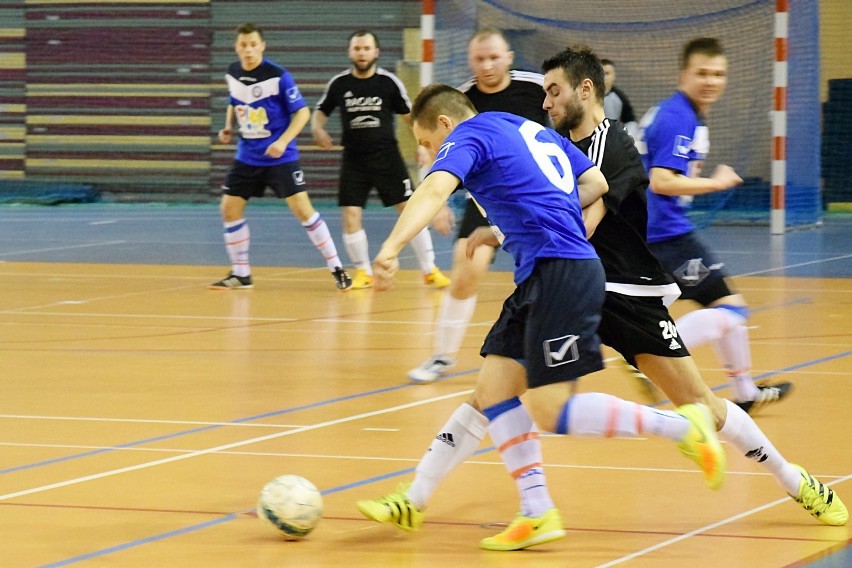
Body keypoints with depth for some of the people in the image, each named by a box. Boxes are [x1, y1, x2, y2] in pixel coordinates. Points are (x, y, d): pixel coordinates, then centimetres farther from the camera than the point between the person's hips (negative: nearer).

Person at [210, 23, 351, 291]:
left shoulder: (278, 75, -16)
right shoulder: (232, 73, 1)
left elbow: (302, 111, -12)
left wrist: (283, 141, -23)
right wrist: (228, 126, 3)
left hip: (280, 156, -5)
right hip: (247, 156, 6)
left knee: (302, 209, -12)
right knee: (229, 208, 1)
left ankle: (336, 269, -2)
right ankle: (240, 274, 15)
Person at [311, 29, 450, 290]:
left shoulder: (389, 82, -5)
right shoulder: (339, 83, -2)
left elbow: (410, 115, 6)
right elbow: (321, 111, 12)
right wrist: (318, 129, -10)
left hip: (387, 156, -1)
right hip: (354, 159, 1)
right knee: (351, 216, -6)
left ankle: (430, 270, 8)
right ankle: (363, 273, 12)